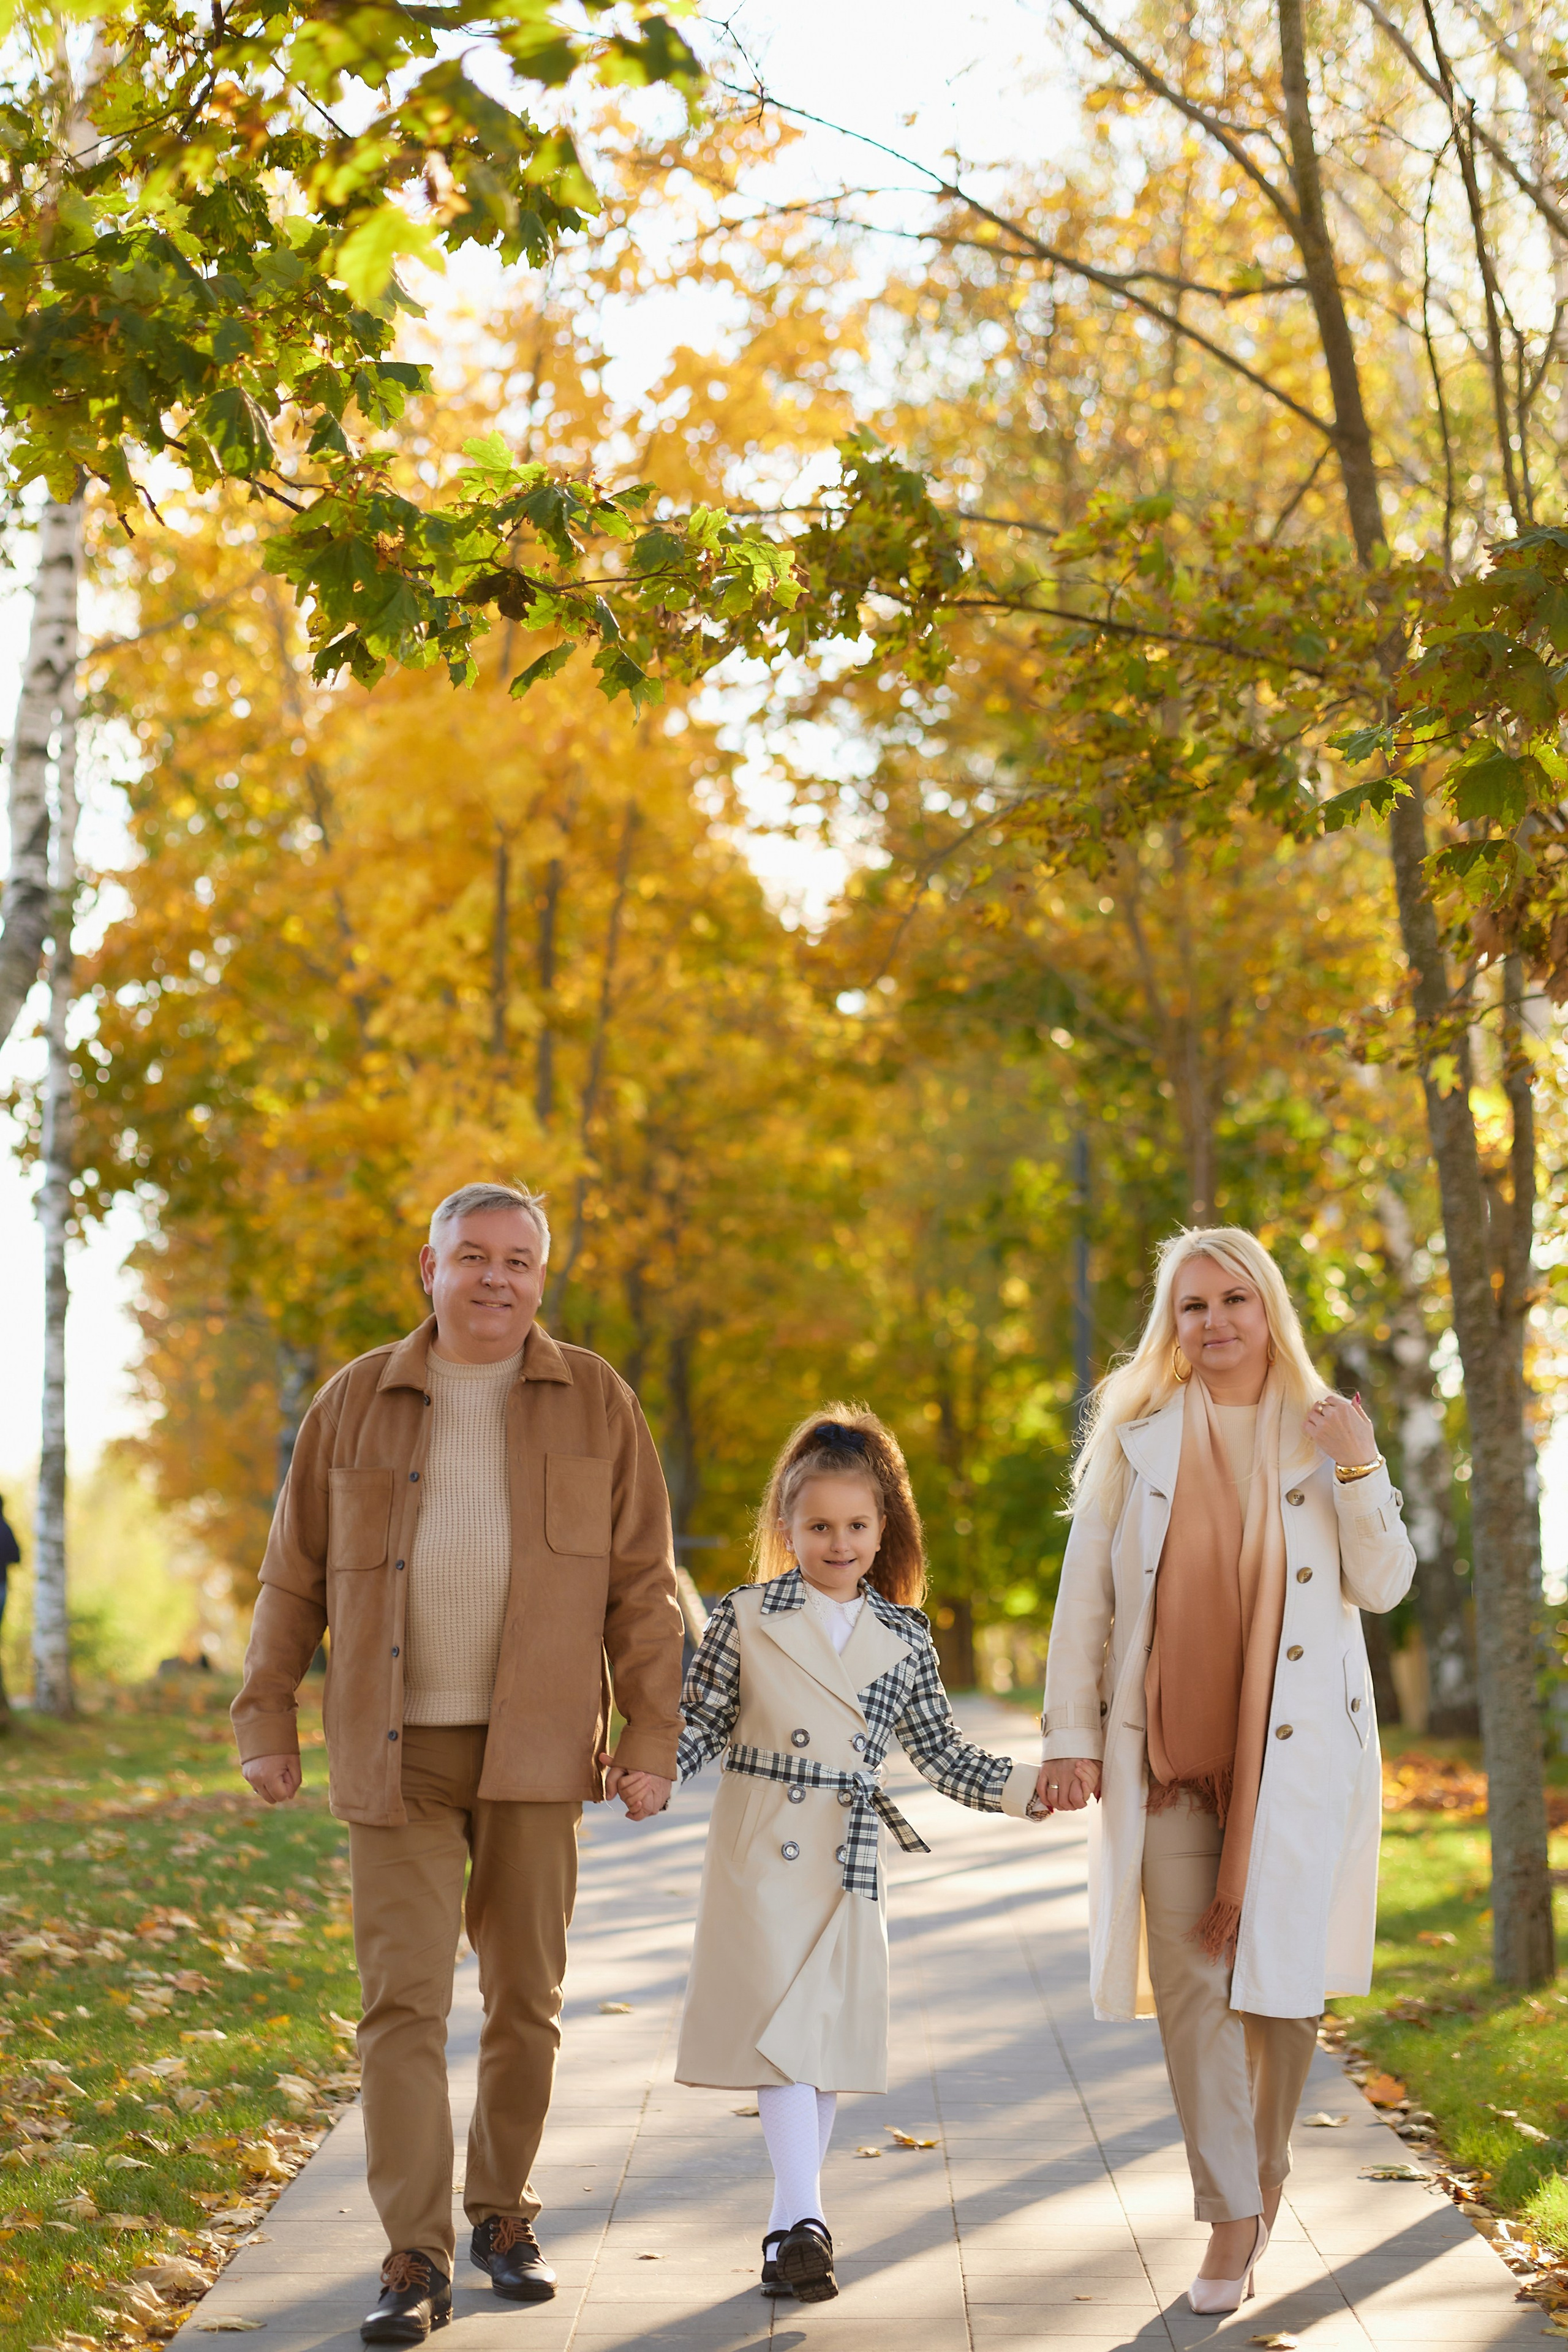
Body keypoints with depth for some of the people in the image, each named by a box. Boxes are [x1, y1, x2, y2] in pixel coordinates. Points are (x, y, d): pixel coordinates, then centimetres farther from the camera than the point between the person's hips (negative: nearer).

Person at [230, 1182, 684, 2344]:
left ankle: (504, 2217, 26)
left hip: (535, 1750, 1)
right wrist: (265, 1723, 3)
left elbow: (642, 1585, 0)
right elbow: (296, 1577, 7)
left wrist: (652, 1740, -5)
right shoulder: (356, 1403, 3)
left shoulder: (594, 1402, 1)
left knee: (526, 1997, 8)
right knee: (404, 1998, -8)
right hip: (397, 1755, 0)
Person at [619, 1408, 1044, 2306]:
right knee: (781, 2024, -12)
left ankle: (792, 2222, 19)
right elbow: (701, 1723, 1)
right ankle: (803, 2217, -14)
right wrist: (654, 1772, -16)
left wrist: (1027, 1785, 2)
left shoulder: (904, 1636, 6)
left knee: (830, 2035, 7)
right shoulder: (748, 1618, -2)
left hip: (851, 1860, 3)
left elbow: (940, 1751, 12)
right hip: (764, 1852, -3)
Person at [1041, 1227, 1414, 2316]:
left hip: (1296, 1752, 0)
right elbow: (1085, 1596, 5)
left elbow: (1382, 1586, 0)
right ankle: (1232, 2218, 2)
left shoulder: (1325, 1432, 6)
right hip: (1168, 1752, 0)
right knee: (1191, 1982, -4)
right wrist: (1072, 1734, 0)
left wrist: (1359, 1470, -13)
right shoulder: (1136, 1437, 5)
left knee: (1284, 1974, 2)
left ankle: (1266, 2173, 25)